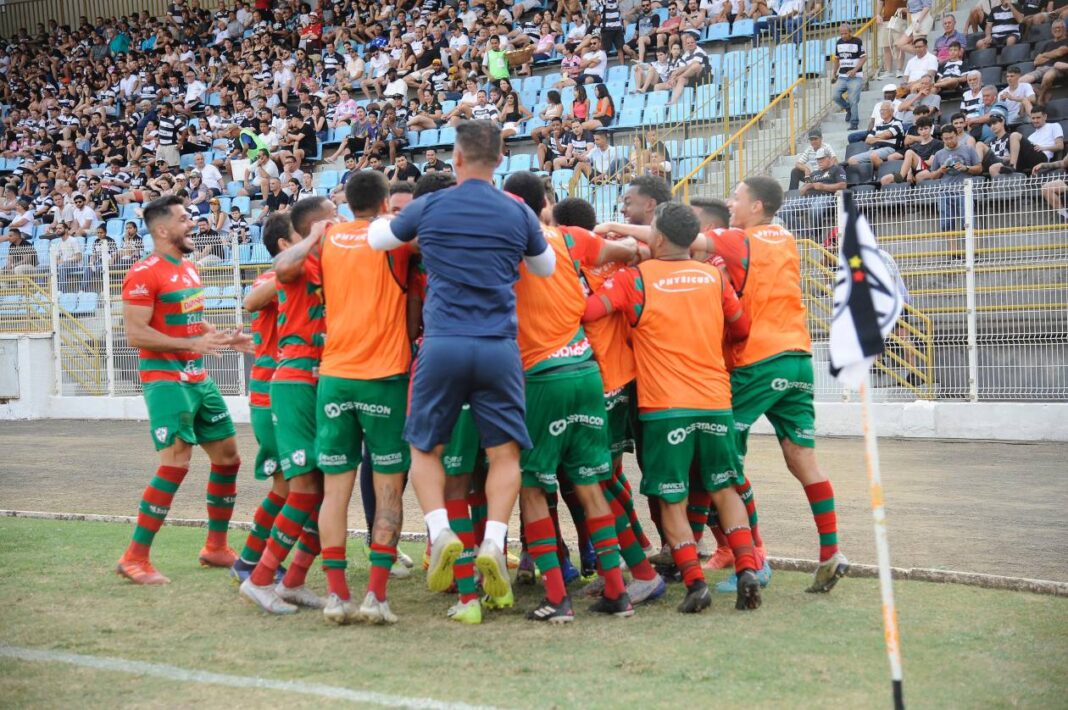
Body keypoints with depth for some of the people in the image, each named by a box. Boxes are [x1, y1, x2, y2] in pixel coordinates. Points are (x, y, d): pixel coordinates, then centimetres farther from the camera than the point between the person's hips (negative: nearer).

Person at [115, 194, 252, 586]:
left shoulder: (189, 268, 15)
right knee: (176, 462, -17)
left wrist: (228, 338, 10)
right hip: (165, 380, -9)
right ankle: (134, 558, -9)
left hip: (198, 378, 9)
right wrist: (193, 344, -26)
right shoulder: (145, 273, -14)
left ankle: (216, 548, 25)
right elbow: (135, 333, -20)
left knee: (227, 456, 11)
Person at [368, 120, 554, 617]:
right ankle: (493, 540, -11)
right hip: (499, 348, 1)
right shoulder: (518, 214, 7)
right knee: (504, 452, 7)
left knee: (424, 447, 13)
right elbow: (546, 267, 25)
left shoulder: (429, 208, 4)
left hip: (442, 344, 0)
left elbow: (377, 238, 21)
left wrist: (390, 217, 41)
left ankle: (440, 530, -8)